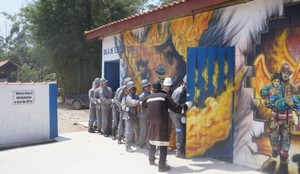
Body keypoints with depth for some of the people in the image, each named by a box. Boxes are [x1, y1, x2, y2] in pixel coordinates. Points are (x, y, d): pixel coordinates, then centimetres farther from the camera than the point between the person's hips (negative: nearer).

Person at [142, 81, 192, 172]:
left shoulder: (149, 97, 10)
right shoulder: (164, 96, -4)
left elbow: (143, 105, 31)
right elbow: (175, 108, -10)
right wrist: (186, 105, 4)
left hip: (152, 122, 5)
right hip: (162, 122, -5)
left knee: (152, 140, 21)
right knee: (163, 143, -2)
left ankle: (151, 160, 37)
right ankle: (162, 166, -4)